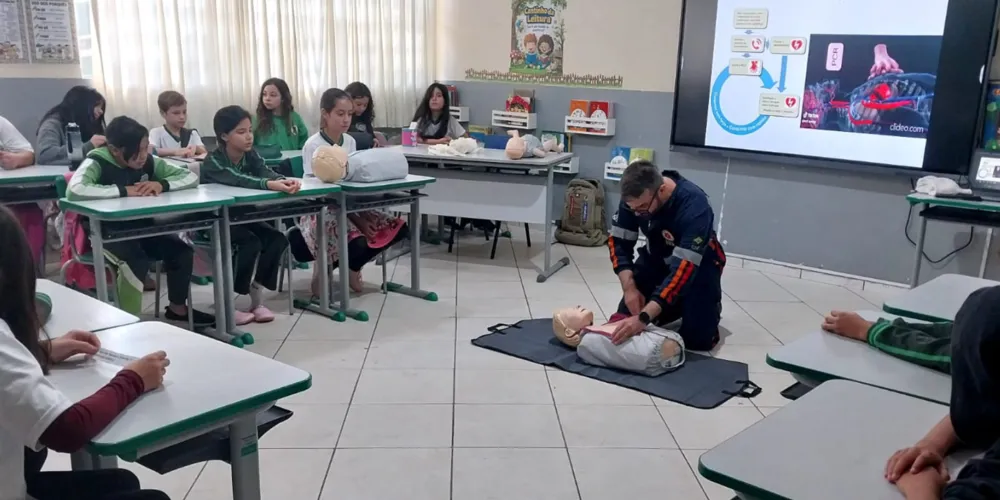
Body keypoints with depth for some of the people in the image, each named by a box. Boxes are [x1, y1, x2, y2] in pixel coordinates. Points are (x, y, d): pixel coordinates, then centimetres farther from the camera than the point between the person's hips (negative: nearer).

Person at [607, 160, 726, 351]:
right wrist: (629, 287, -28)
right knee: (625, 318, -5)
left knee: (698, 338, -14)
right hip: (657, 257, 5)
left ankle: (711, 305, 18)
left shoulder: (694, 206, -38)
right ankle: (676, 307, 20)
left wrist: (644, 317, -50)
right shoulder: (634, 196, -23)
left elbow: (684, 267, -42)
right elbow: (618, 241, -12)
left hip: (698, 263, -4)